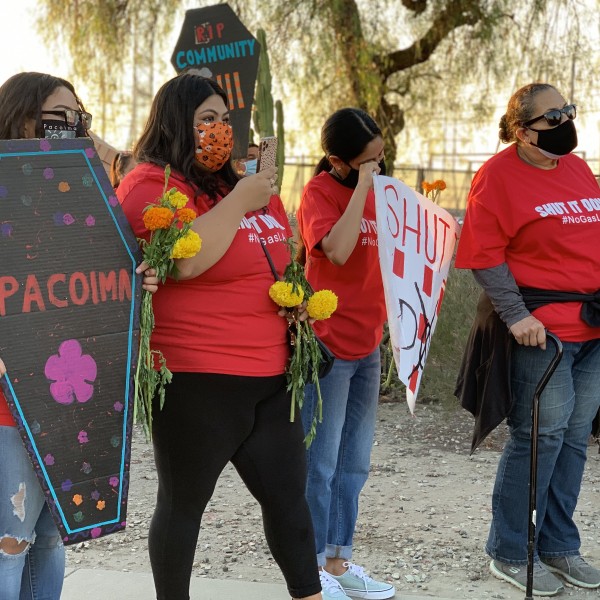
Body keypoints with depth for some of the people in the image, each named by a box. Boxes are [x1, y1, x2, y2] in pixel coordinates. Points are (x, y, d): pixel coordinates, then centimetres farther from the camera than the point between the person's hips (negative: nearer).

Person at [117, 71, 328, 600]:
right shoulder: (150, 185, -9)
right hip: (197, 378, -7)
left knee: (288, 493, 12)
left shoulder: (241, 184, 15)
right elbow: (185, 260, -26)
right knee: (184, 501, 6)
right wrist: (240, 202, -16)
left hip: (270, 375, 8)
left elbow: (273, 263, 30)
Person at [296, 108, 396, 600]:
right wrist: (363, 187, -23)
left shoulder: (375, 190, 11)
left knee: (354, 465, 13)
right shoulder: (320, 191, -11)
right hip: (327, 345, -7)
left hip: (367, 345, 7)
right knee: (321, 464, 0)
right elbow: (337, 250, -28)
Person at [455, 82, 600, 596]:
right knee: (540, 434, -5)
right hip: (541, 326, -7)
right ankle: (509, 553, 9)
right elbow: (486, 255, -12)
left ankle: (559, 546, 23)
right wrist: (515, 314, -18)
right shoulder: (499, 175, -7)